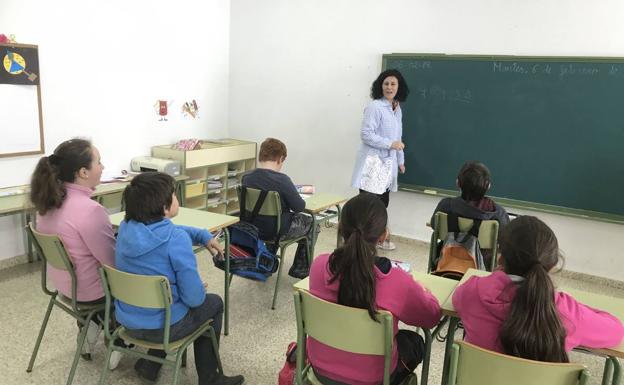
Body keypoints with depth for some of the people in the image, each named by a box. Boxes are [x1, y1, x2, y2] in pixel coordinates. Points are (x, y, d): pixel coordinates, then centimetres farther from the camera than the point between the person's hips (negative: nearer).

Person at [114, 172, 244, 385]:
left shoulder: (126, 227, -5)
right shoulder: (177, 240, -26)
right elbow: (193, 298, -23)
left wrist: (203, 236, 6)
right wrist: (201, 292, 0)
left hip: (128, 321, 6)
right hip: (162, 326, -6)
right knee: (213, 303, 21)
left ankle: (150, 364, 33)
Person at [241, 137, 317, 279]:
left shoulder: (246, 178, -7)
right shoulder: (281, 179, -24)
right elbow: (299, 207, -17)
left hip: (253, 229, 6)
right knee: (311, 223, 19)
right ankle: (301, 270, 28)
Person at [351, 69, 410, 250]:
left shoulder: (397, 109, 13)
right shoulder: (374, 107, -13)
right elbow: (365, 134, -19)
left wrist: (400, 161, 21)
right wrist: (390, 144, -19)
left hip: (387, 163, 8)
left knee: (382, 203, 15)